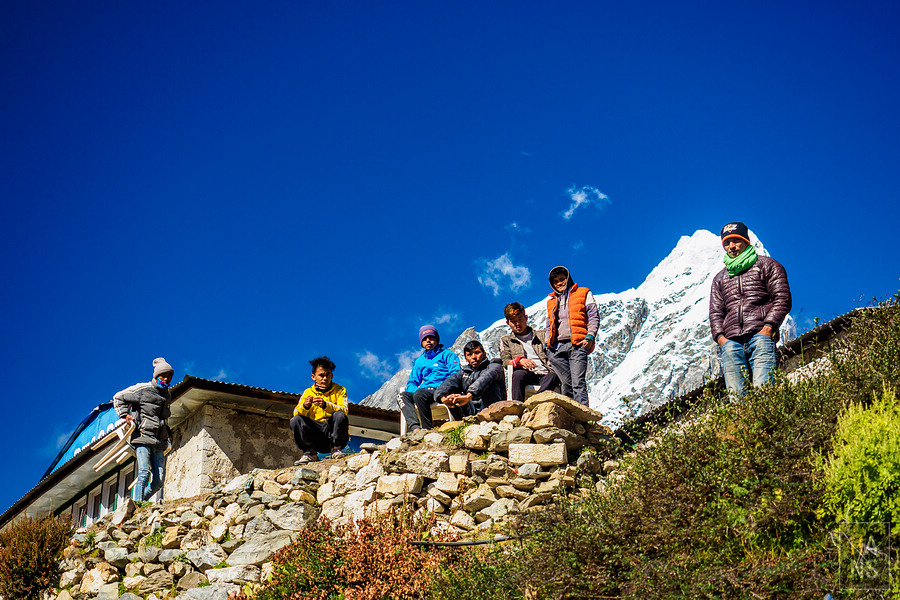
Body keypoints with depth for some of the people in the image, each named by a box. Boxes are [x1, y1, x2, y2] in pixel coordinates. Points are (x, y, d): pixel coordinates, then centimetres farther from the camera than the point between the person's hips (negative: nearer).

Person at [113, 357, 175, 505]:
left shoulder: (168, 396, 19)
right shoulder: (143, 390, 0)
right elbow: (118, 398, 7)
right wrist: (125, 415, -6)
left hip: (159, 443, 6)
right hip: (142, 438, -6)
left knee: (159, 481, -2)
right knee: (144, 473, -20)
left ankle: (141, 500, 14)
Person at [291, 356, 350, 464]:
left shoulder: (340, 390, 7)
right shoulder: (307, 392, 12)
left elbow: (344, 411, -11)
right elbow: (296, 413, 0)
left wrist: (326, 405, -29)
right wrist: (305, 406, -23)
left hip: (335, 434, -2)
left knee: (340, 416, -31)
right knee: (295, 420, -20)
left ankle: (336, 449, -17)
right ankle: (310, 453, -11)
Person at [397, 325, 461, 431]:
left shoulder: (447, 354, 11)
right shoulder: (420, 361, 29)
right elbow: (412, 382, 24)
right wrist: (415, 389, -3)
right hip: (424, 390, 6)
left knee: (419, 395, -35)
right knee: (402, 396, -22)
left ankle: (427, 429, -33)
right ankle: (415, 427, -41)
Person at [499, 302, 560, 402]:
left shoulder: (542, 336, 29)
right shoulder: (505, 340, 27)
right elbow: (505, 362, 10)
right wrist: (519, 360, -12)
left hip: (545, 375, 1)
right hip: (526, 374, -1)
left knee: (554, 376, -36)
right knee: (518, 374, -38)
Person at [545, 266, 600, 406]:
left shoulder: (583, 293, 16)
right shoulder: (551, 301, 29)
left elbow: (594, 316, 7)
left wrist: (590, 337, -7)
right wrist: (547, 344, 14)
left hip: (577, 344, -4)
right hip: (556, 347, 4)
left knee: (578, 383, -16)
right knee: (567, 384, -6)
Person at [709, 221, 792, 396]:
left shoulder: (766, 265, 17)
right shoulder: (720, 278, 29)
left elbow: (782, 298, 6)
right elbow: (715, 312, 22)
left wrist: (768, 326, -9)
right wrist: (720, 336, 2)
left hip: (760, 335, -4)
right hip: (731, 341, 4)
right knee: (735, 394, -11)